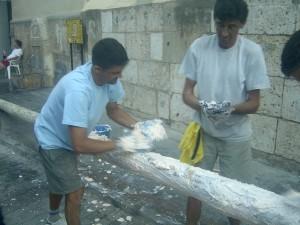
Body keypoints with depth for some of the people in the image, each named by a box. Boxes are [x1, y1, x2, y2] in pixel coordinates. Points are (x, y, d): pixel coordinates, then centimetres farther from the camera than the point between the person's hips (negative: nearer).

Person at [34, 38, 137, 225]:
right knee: (75, 191, -4)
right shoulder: (78, 90, -43)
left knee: (61, 183, 28)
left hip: (69, 138, 7)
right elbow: (80, 145, -41)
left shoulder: (110, 78, -21)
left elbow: (113, 109, -2)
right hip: (54, 140, -7)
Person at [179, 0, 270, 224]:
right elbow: (187, 92, -5)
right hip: (203, 131, 1)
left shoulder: (252, 52, -13)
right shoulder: (199, 46, -9)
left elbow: (254, 103, -10)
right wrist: (202, 106, -26)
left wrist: (231, 108, -30)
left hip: (236, 135, -1)